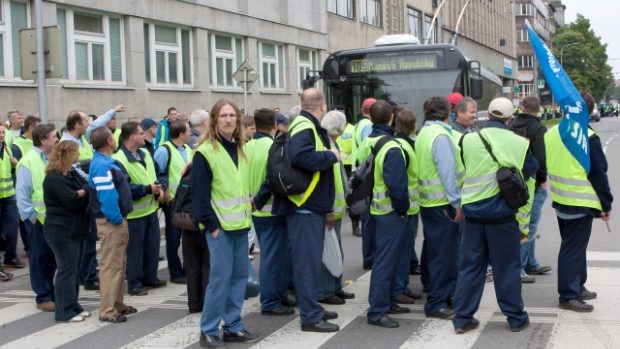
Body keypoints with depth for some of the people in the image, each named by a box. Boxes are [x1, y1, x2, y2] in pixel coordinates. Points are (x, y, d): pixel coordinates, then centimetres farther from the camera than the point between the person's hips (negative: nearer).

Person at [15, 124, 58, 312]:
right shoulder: (28, 162, -13)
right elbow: (22, 193, -13)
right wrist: (30, 216, -14)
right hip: (38, 218, -6)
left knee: (52, 256, 14)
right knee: (39, 257, 4)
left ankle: (50, 291, 28)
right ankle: (43, 297, 13)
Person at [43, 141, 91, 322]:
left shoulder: (71, 173, 15)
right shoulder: (54, 178, -16)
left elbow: (87, 185, 7)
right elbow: (72, 201, -21)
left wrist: (83, 192, -14)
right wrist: (86, 192, -6)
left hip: (75, 229, 10)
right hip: (62, 231, -10)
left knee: (75, 269, 14)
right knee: (67, 270, -5)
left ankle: (74, 306, 22)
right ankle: (65, 311, 2)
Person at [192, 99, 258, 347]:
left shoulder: (240, 149, 13)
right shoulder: (205, 151, -10)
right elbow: (200, 193, -13)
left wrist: (247, 214, 13)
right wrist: (211, 224, -15)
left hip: (240, 223, 7)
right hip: (220, 225, -7)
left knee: (240, 275, 9)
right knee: (221, 277, -7)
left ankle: (233, 327, 18)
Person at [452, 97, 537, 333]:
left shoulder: (468, 140, -4)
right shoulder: (518, 143, -7)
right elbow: (531, 170, 7)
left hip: (473, 212, 2)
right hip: (503, 214, -2)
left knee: (470, 265, 11)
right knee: (507, 266, 10)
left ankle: (462, 318, 15)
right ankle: (516, 318, 21)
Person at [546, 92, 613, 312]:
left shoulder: (550, 134, 4)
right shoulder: (588, 137, -17)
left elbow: (546, 166, 13)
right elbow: (598, 173, -14)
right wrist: (606, 204, -6)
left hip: (560, 200, 8)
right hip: (580, 202, -7)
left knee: (573, 245, 20)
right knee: (574, 249, 0)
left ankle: (577, 287, 30)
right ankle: (568, 296, 6)